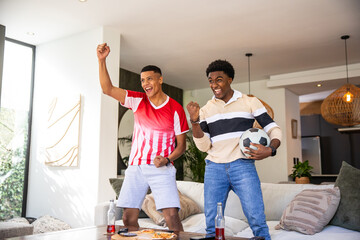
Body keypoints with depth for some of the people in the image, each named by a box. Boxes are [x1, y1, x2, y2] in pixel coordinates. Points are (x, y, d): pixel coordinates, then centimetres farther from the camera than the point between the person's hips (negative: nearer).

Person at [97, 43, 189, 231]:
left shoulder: (175, 109, -1)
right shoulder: (138, 100, 7)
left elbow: (182, 144, 3)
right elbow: (107, 89, -1)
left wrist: (167, 159, -15)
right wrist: (102, 61, -12)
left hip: (161, 168, -3)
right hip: (136, 167, 3)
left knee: (171, 216, -15)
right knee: (128, 218, 0)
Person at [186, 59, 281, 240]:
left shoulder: (250, 102, 6)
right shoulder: (206, 110, 11)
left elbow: (273, 129, 5)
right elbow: (204, 146, 4)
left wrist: (270, 149, -15)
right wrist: (194, 121, -10)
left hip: (242, 166, -2)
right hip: (214, 169, 2)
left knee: (257, 220, -8)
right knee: (212, 223, 5)